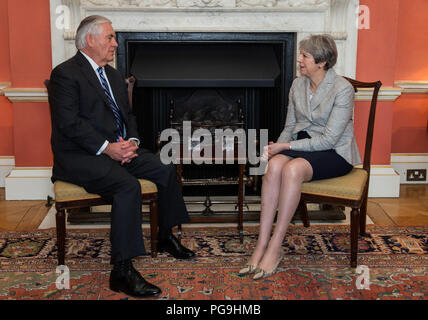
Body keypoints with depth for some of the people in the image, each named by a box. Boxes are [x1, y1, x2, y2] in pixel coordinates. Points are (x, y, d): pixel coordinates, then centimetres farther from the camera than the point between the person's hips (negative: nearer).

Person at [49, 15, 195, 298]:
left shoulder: (113, 75, 20)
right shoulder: (65, 74, -9)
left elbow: (127, 115, 21)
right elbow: (69, 123, -18)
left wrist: (132, 141, 0)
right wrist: (106, 147, -23)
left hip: (118, 149, 9)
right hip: (80, 157, -9)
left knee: (167, 169, -1)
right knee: (128, 186, -31)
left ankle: (166, 237, 18)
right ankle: (122, 270, -27)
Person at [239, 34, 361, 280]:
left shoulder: (343, 89, -13)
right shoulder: (298, 85, 9)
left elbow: (329, 139, -18)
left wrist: (286, 146, -19)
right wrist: (276, 147, -6)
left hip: (335, 153, -5)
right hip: (301, 146, 5)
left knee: (293, 168, -36)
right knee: (275, 164, -30)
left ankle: (275, 248, -29)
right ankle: (262, 244, -30)